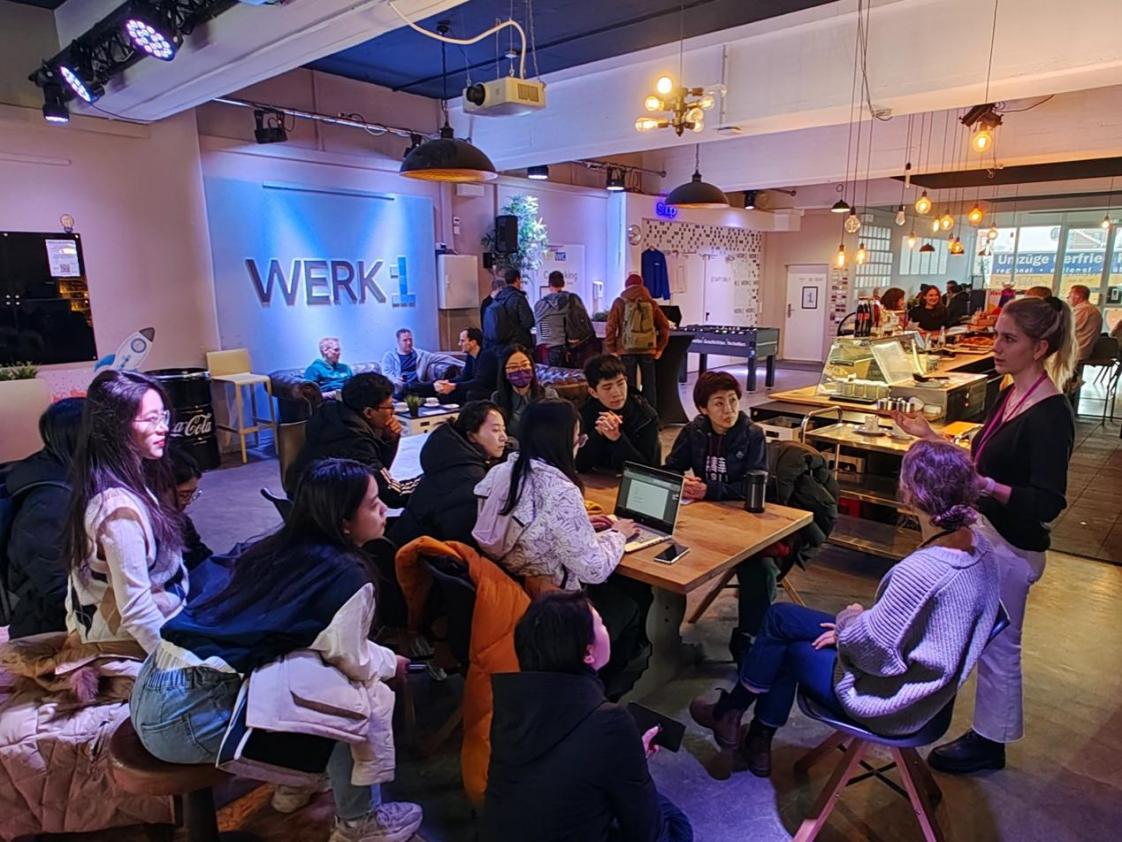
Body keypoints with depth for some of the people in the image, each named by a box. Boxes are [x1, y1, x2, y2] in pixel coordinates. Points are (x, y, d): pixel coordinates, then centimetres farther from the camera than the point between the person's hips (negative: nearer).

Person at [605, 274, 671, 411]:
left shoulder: (620, 302, 2)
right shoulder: (651, 303, 7)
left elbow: (610, 328, -4)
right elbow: (664, 326, 4)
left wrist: (611, 350, 0)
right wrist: (660, 348, 8)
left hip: (626, 350, -1)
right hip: (648, 350, 2)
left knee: (629, 386, 3)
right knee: (649, 384, 9)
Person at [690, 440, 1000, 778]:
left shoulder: (920, 572, -35)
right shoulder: (978, 544, -6)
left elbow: (873, 648, -25)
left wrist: (849, 619, -5)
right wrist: (857, 623, 4)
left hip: (891, 704, -8)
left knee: (781, 632, 8)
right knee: (781, 615, 13)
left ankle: (727, 714, 31)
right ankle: (759, 743, 25)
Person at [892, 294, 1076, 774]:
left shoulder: (1050, 415, -22)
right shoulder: (1010, 396, 5)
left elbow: (1048, 503, -27)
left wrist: (987, 486, -42)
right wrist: (930, 437, 6)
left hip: (1010, 549, -9)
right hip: (982, 534, 9)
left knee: (997, 647, 9)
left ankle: (989, 742, 29)